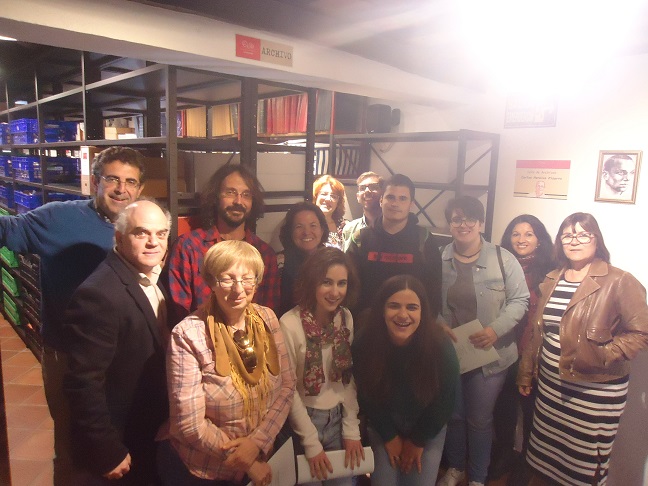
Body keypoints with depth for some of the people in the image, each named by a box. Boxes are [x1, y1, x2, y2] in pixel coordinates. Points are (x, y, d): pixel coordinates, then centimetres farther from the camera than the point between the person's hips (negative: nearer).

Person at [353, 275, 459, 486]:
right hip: (383, 429, 1)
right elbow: (366, 396, -9)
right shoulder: (364, 343, -26)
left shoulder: (440, 345, -27)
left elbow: (444, 401, -12)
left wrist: (417, 441, -4)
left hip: (428, 431, 0)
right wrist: (390, 437, -2)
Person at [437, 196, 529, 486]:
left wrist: (496, 329, -19)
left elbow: (519, 300, -7)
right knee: (453, 415, 19)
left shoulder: (503, 258, -7)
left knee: (480, 419, 13)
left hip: (488, 353, -2)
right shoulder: (438, 259, -2)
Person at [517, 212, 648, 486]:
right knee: (546, 453, 16)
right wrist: (526, 372, 15)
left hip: (597, 389, -5)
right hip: (551, 384, 5)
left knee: (586, 463, 8)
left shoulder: (619, 282, -11)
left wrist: (600, 357, -23)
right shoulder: (551, 281, 7)